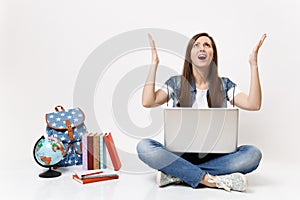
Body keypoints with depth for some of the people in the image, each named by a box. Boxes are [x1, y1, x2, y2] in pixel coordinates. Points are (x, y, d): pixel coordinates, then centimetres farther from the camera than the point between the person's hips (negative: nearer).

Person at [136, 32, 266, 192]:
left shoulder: (224, 85, 9)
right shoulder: (176, 83, 7)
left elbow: (253, 105, -7)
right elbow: (147, 102, -10)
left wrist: (253, 64, -8)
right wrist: (154, 63, -8)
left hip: (213, 157, 2)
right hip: (180, 155, -1)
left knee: (253, 154, -27)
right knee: (144, 146, -29)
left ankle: (177, 175, -26)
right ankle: (209, 179, -29)